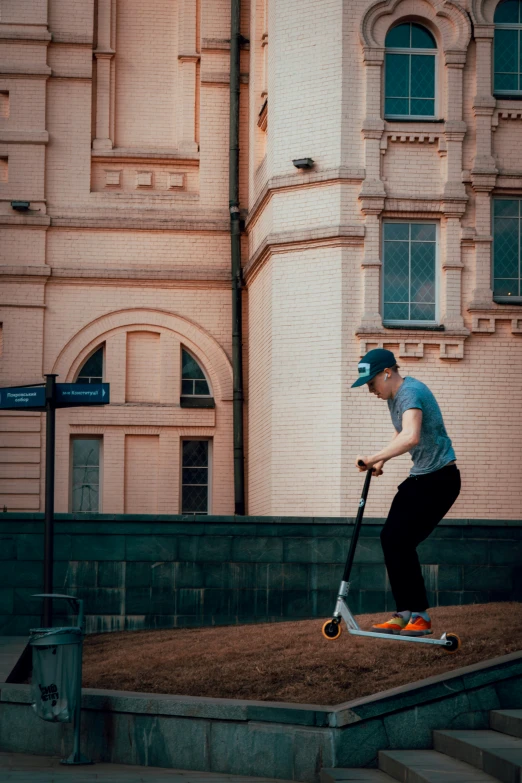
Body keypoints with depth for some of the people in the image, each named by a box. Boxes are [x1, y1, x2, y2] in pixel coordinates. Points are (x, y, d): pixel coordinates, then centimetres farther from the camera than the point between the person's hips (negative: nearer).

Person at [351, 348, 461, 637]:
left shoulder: (410, 393, -22)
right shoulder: (394, 395, 10)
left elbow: (411, 437, -41)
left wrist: (375, 457, -38)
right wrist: (381, 461, 13)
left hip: (439, 480, -10)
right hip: (419, 478, 10)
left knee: (399, 541, -16)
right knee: (389, 538, 4)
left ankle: (420, 616, -9)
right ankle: (404, 613, 8)